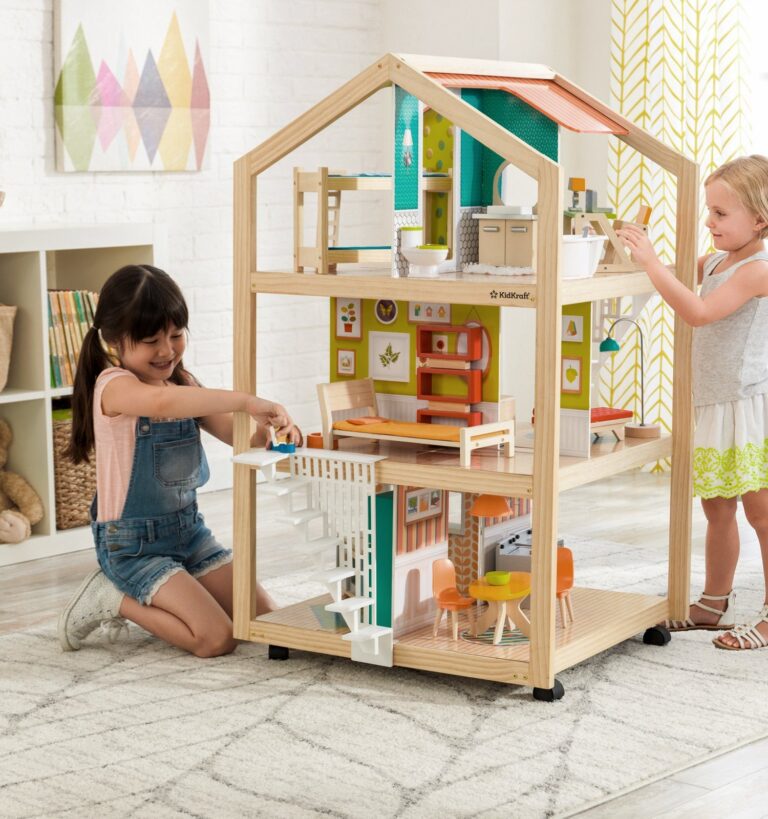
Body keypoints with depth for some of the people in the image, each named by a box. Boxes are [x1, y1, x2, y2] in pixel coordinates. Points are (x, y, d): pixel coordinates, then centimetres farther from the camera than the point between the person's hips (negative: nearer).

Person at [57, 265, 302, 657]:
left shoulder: (182, 382, 6)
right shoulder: (114, 385, -19)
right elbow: (161, 401, -42)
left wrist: (268, 428, -24)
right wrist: (245, 400, -48)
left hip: (188, 528, 8)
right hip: (133, 544, -8)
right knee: (217, 638, -18)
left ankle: (148, 597, 17)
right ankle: (115, 601, 2)